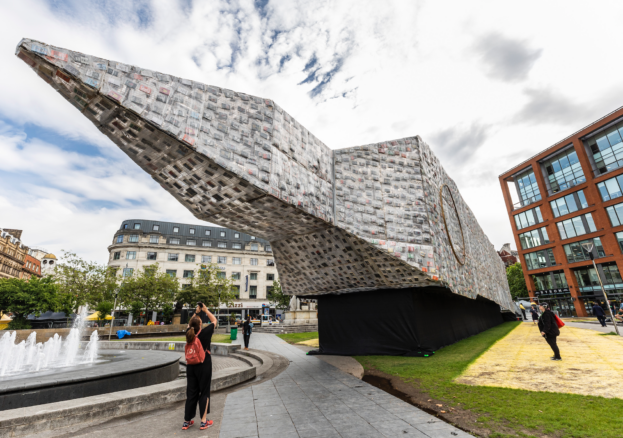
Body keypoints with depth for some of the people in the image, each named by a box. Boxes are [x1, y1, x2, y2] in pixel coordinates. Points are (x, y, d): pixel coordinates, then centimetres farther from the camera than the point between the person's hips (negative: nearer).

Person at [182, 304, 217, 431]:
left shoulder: (189, 333, -6)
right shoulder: (205, 333, -16)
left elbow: (190, 323, 17)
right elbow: (214, 320, -2)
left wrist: (196, 312, 17)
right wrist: (205, 310, 4)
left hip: (191, 366, 5)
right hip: (204, 366, -4)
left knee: (191, 393, 14)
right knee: (204, 392, 7)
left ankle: (186, 421, 22)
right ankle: (204, 421, 10)